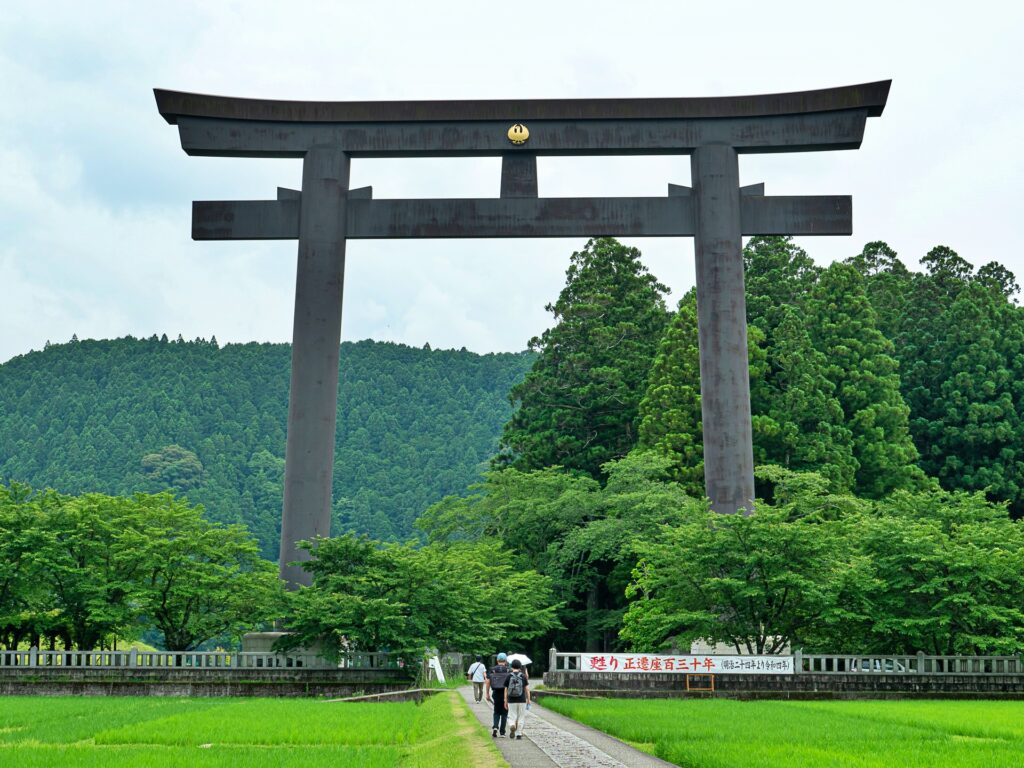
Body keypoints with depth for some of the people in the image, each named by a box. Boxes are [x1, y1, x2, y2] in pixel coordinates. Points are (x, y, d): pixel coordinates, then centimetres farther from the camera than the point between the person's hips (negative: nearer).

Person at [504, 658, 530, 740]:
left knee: (512, 716, 6)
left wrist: (505, 701, 7)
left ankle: (512, 725, -24)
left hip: (511, 700, 0)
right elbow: (527, 689, 0)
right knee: (521, 717, 11)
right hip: (522, 700, 0)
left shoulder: (509, 676, -1)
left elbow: (506, 690, 1)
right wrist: (528, 699, 7)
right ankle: (519, 734, 11)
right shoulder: (523, 676, -1)